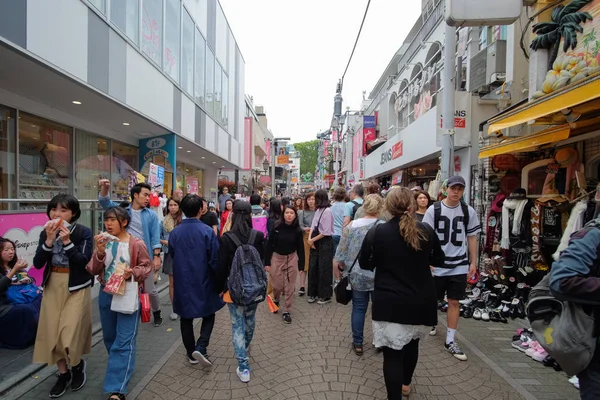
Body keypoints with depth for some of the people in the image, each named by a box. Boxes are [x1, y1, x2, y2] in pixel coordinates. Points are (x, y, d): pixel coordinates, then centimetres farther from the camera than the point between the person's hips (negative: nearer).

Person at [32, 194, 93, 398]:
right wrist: (49, 240, -17)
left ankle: (78, 364, 27)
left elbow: (84, 262, -18)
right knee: (52, 332, 8)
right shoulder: (45, 233, 2)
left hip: (76, 287, -4)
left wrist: (67, 242, -25)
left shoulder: (83, 232, -11)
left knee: (70, 332, -3)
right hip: (53, 287, 5)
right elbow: (37, 263, -5)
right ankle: (63, 373, 27)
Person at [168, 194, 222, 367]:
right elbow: (215, 259, -14)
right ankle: (200, 348, 1)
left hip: (182, 283, 3)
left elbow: (172, 256, 7)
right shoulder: (207, 231, -17)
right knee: (208, 315, 16)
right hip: (204, 283, -3)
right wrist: (219, 280, -1)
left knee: (186, 318, 17)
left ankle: (191, 353, 27)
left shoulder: (175, 233, -5)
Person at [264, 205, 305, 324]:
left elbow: (300, 248, 0)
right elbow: (269, 245, -6)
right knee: (277, 285, 5)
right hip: (277, 257, -1)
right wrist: (267, 262, -7)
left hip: (292, 258, 1)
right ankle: (275, 300, 40)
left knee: (289, 287, 4)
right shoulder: (276, 227, -10)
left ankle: (286, 311, 19)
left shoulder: (297, 230, -7)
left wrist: (301, 265, -2)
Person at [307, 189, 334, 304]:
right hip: (316, 242, 8)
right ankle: (314, 293, 25)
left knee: (324, 269, 3)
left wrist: (313, 240, -11)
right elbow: (313, 226, 8)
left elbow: (326, 232, -18)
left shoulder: (327, 211, -16)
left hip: (325, 242, -8)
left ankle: (325, 295, 18)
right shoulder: (318, 210, 9)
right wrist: (309, 238, -8)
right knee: (313, 267, 12)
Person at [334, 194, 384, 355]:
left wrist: (338, 270, 11)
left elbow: (340, 253, -3)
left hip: (357, 276, 1)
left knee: (358, 308, 15)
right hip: (380, 276, -1)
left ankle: (357, 343, 24)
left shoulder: (351, 226, -5)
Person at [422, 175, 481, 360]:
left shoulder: (469, 211, 1)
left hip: (459, 265, 1)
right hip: (437, 264, -1)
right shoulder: (433, 210, -6)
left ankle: (450, 341, 18)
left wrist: (473, 262, 6)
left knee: (454, 302, 6)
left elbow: (472, 237, 8)